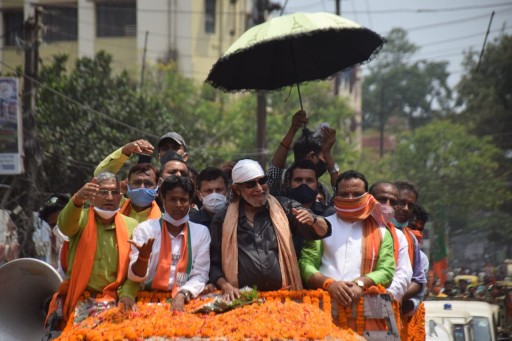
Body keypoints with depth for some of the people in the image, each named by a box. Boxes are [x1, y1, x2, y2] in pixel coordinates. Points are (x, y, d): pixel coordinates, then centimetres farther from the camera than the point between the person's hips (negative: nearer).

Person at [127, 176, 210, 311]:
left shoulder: (201, 232, 7)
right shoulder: (145, 229, 3)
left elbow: (199, 276, 4)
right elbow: (135, 276, -1)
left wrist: (182, 295, -14)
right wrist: (143, 257, -22)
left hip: (185, 301, 1)